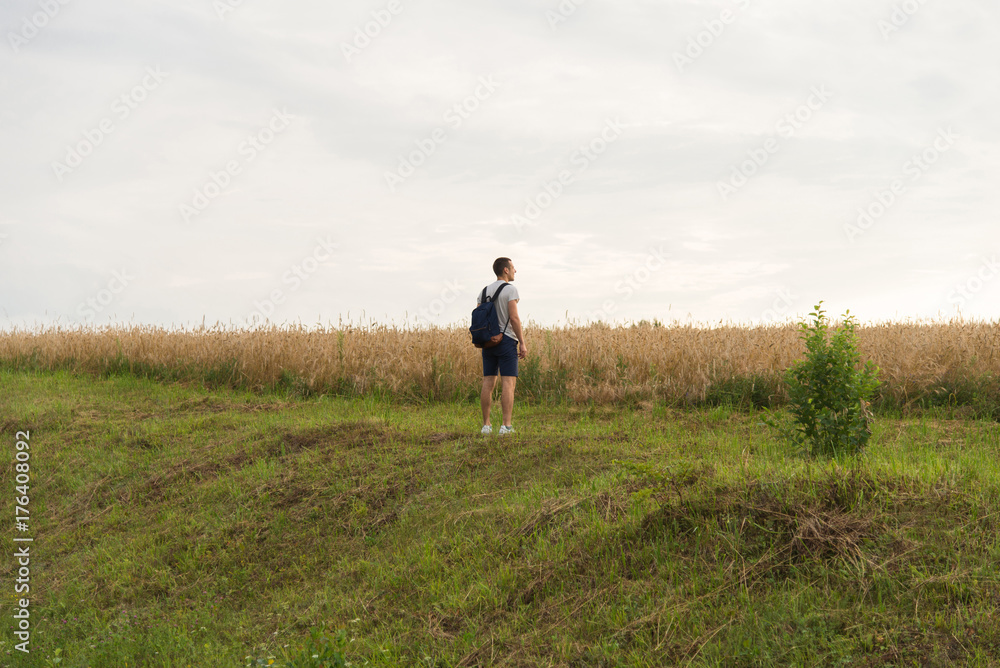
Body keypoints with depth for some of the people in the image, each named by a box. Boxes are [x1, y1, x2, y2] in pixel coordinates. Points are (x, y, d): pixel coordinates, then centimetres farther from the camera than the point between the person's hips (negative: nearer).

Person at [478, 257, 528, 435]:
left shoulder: (484, 291, 12)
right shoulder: (510, 289, -7)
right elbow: (513, 317, -15)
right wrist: (522, 343, -11)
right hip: (506, 340, -6)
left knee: (488, 382, 6)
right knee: (509, 382, -6)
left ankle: (486, 425, 6)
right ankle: (506, 425, -11)